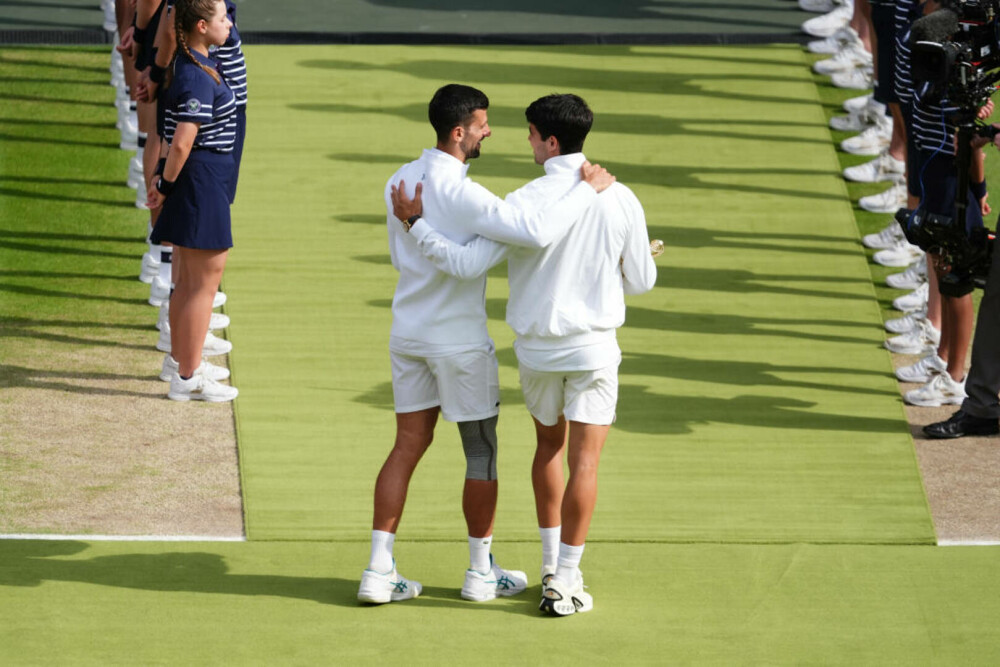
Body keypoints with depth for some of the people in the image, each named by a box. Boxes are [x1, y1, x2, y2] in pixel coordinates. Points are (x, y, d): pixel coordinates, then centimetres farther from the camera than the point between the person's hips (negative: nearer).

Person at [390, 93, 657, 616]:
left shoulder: (525, 204, -14)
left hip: (536, 347, 1)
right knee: (584, 461, 2)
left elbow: (466, 264, -17)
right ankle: (565, 582, -1)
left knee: (549, 445, 22)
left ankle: (552, 564, 28)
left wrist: (415, 221, -8)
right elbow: (640, 282, 2)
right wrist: (642, 258, 25)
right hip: (593, 346, -1)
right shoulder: (620, 201, -7)